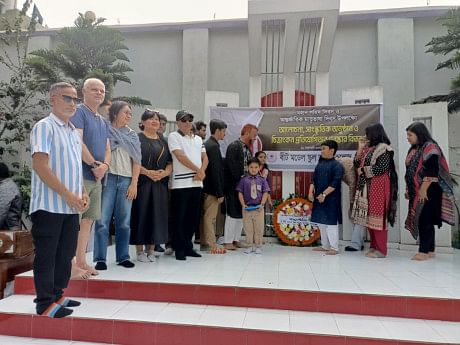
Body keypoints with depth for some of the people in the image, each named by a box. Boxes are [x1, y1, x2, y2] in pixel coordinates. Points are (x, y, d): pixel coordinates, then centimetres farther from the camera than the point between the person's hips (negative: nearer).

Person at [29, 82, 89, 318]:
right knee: (46, 256, 2)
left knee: (65, 254, 14)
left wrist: (82, 193, 7)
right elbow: (39, 165, -17)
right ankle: (45, 303, 12)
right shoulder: (44, 127, -7)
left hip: (71, 206, 8)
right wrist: (67, 194, -19)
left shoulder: (74, 132, 16)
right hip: (50, 205, -8)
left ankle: (57, 295, 28)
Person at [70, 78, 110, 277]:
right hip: (80, 175, -8)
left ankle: (81, 262, 20)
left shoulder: (104, 122, 20)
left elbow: (107, 149, 15)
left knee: (88, 220, 11)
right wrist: (95, 165, -13)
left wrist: (105, 166, -4)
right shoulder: (79, 113, -5)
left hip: (97, 177, 8)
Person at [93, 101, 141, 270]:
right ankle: (100, 258, 3)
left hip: (126, 180, 3)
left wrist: (134, 183, 1)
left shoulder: (132, 135, 14)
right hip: (108, 178, -3)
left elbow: (136, 161, 9)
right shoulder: (105, 131, 5)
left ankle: (123, 256, 15)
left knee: (124, 221, 6)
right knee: (103, 220, -5)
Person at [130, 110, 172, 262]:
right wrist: (148, 172, -19)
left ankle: (152, 249, 16)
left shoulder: (163, 141, 16)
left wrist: (164, 173, -7)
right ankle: (140, 250, 10)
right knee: (141, 214, -2)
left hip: (160, 185, 5)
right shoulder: (137, 138, 0)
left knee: (157, 214, 5)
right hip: (142, 183, -4)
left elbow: (170, 162, 13)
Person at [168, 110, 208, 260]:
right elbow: (180, 157, -11)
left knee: (194, 217, 10)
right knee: (180, 217, 0)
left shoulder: (198, 139, 18)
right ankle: (180, 249, 10)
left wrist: (201, 172, -6)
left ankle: (188, 246, 22)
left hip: (197, 183, 6)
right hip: (180, 183, -5)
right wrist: (199, 170, -8)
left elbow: (205, 158, 14)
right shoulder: (173, 136, 0)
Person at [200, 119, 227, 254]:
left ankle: (204, 243, 23)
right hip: (212, 189, -9)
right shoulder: (213, 146, -16)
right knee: (210, 217, -2)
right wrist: (220, 193, -18)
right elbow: (215, 171, -20)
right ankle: (211, 245, 6)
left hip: (206, 187, 9)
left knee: (206, 216, 14)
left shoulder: (207, 144, 13)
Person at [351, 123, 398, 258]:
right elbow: (357, 164, 13)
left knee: (377, 217, -7)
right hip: (366, 188, 8)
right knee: (369, 217, 9)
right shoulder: (368, 149, 17)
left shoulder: (383, 148, -7)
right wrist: (360, 149, 8)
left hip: (378, 187, -8)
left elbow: (381, 168, -17)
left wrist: (363, 170, -8)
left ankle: (381, 249, -1)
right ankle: (374, 246, 17)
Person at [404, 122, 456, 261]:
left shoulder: (430, 147, -11)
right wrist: (408, 190, 16)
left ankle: (424, 251, -1)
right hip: (416, 192, 8)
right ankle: (430, 250, 17)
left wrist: (423, 190, -20)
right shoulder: (414, 149, 15)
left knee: (425, 220, -6)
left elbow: (431, 172, -19)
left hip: (427, 192, -8)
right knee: (422, 220, 10)